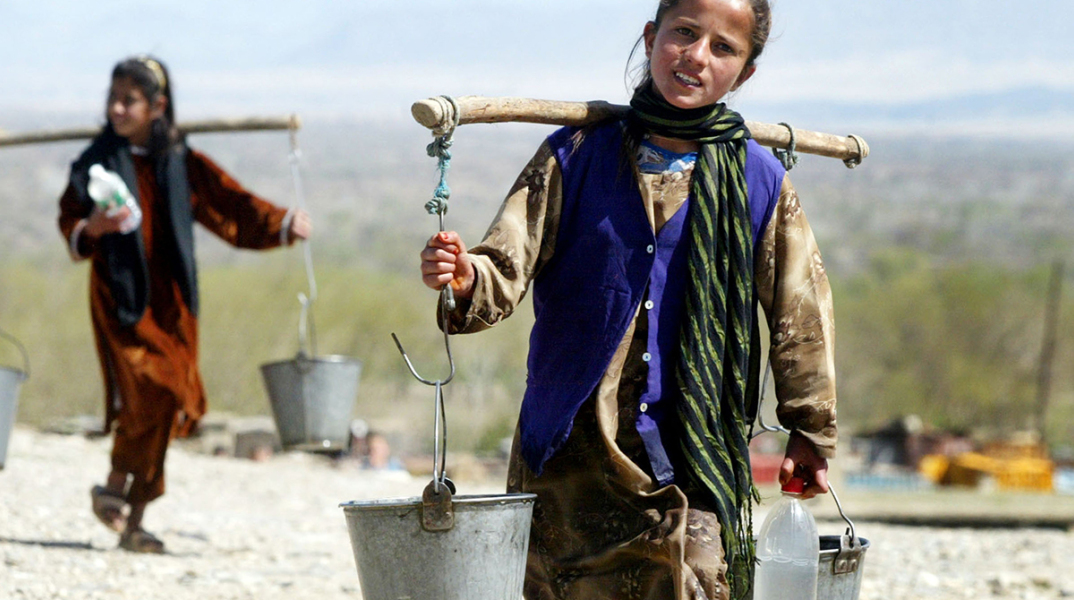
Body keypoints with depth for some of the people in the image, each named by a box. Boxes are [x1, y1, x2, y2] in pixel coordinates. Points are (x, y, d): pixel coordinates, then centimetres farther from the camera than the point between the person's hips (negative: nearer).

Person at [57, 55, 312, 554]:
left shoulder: (182, 164, 8)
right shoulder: (97, 163, 1)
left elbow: (231, 206, 4)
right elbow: (70, 224, -3)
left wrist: (284, 223, -12)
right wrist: (93, 228, -26)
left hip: (169, 302, 3)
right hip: (121, 298, -3)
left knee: (163, 407, 1)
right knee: (146, 391, -21)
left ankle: (133, 521, 9)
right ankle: (116, 485, 0)